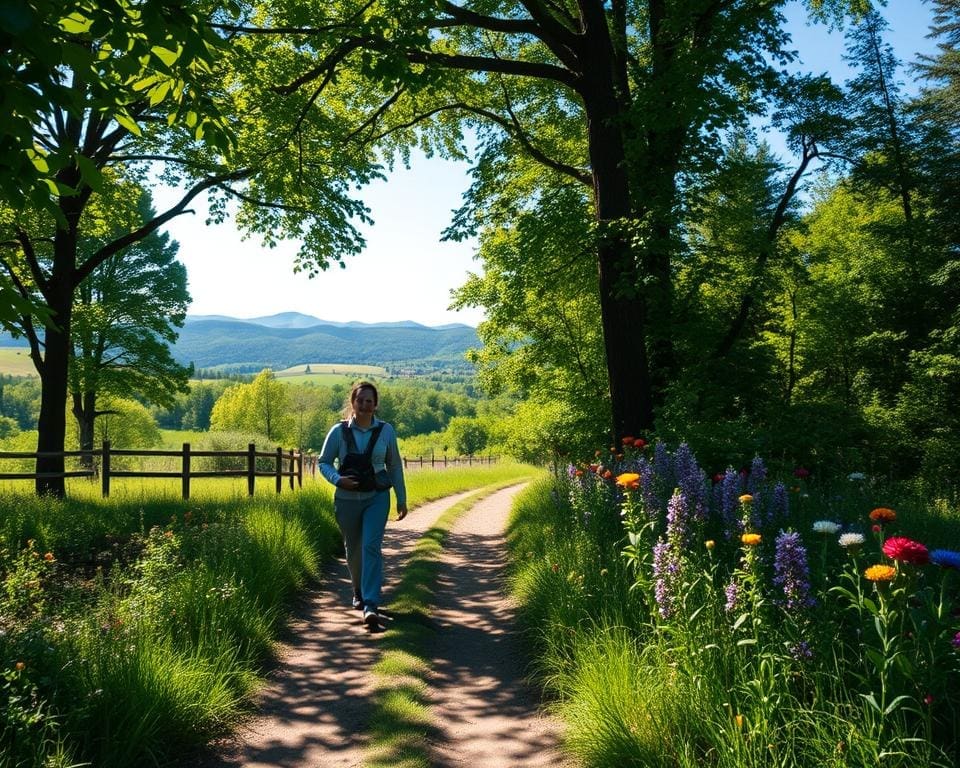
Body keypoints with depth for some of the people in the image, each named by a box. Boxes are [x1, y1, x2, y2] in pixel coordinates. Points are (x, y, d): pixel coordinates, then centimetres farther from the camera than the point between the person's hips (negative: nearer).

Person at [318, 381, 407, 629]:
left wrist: (401, 499, 9)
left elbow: (394, 466, 8)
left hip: (377, 497, -1)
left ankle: (371, 606, -19)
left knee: (371, 546, -17)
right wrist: (338, 479, -19)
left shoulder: (386, 431, -1)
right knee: (353, 550, 14)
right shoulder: (339, 431, -6)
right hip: (347, 499, 1)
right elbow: (324, 462, 1)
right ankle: (359, 591, 42)